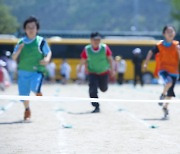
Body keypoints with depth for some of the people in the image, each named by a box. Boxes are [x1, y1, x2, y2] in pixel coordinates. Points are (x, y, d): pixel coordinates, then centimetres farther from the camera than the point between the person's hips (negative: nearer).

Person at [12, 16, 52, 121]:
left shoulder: (41, 41, -3)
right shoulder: (21, 42, 4)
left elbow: (49, 52, 8)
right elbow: (14, 57, 6)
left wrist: (47, 59, -14)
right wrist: (19, 50, -14)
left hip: (37, 72, -3)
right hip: (23, 72, 3)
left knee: (34, 88, -29)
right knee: (23, 94, 8)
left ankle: (38, 92, 9)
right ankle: (27, 110, 37)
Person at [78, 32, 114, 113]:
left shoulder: (105, 48, -17)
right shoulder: (87, 49, -17)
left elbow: (110, 58, -7)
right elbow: (83, 60, -2)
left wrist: (112, 69, -8)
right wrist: (80, 68, 10)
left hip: (104, 72, 1)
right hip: (93, 73, -1)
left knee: (103, 89, 17)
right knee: (93, 90, -16)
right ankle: (96, 107, -7)